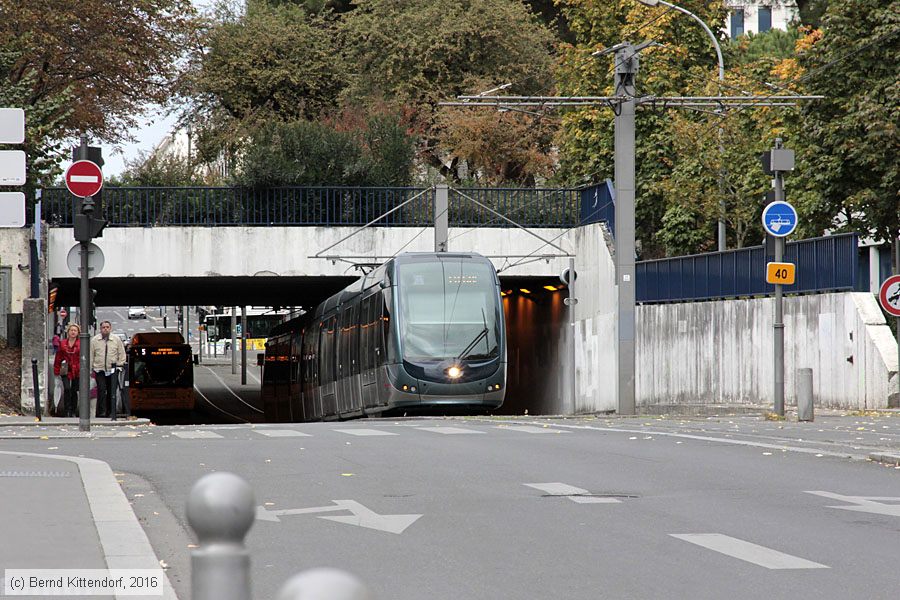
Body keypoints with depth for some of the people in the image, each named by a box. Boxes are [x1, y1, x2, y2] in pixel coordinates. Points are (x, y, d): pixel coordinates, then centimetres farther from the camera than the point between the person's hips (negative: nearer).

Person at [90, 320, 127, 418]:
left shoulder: (117, 339, 7)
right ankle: (101, 413, -5)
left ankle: (111, 412, 8)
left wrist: (119, 364, 3)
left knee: (112, 392, 1)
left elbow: (122, 354, 13)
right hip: (99, 370, -1)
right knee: (101, 392, -8)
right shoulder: (94, 340, 5)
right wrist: (90, 369, 2)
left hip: (113, 370, 1)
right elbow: (91, 356, 7)